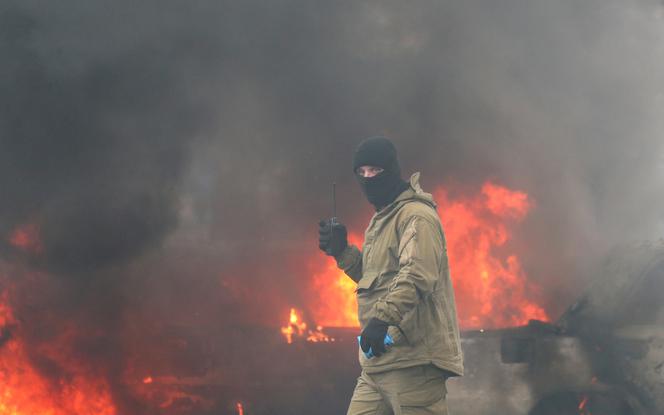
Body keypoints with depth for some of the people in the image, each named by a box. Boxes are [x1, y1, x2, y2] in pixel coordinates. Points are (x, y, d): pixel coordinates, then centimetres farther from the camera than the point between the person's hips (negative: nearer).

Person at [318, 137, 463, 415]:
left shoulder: (416, 215, -11)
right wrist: (341, 251, 14)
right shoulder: (380, 219, 22)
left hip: (413, 358, -10)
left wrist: (384, 318, -37)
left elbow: (418, 274, -26)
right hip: (377, 361, 10)